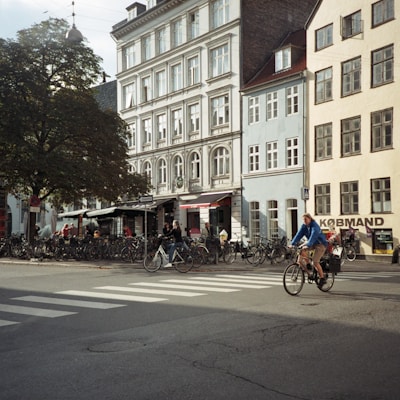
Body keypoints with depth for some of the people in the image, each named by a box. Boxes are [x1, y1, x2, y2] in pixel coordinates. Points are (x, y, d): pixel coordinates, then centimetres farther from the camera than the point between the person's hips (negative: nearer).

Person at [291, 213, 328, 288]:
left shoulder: (315, 226, -25)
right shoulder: (304, 226, -3)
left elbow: (313, 236, -39)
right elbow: (298, 235, -12)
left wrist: (308, 245, -52)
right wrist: (292, 244, -24)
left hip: (321, 244, -7)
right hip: (312, 243, 7)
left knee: (315, 262, -16)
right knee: (302, 249, -20)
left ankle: (322, 279, -2)